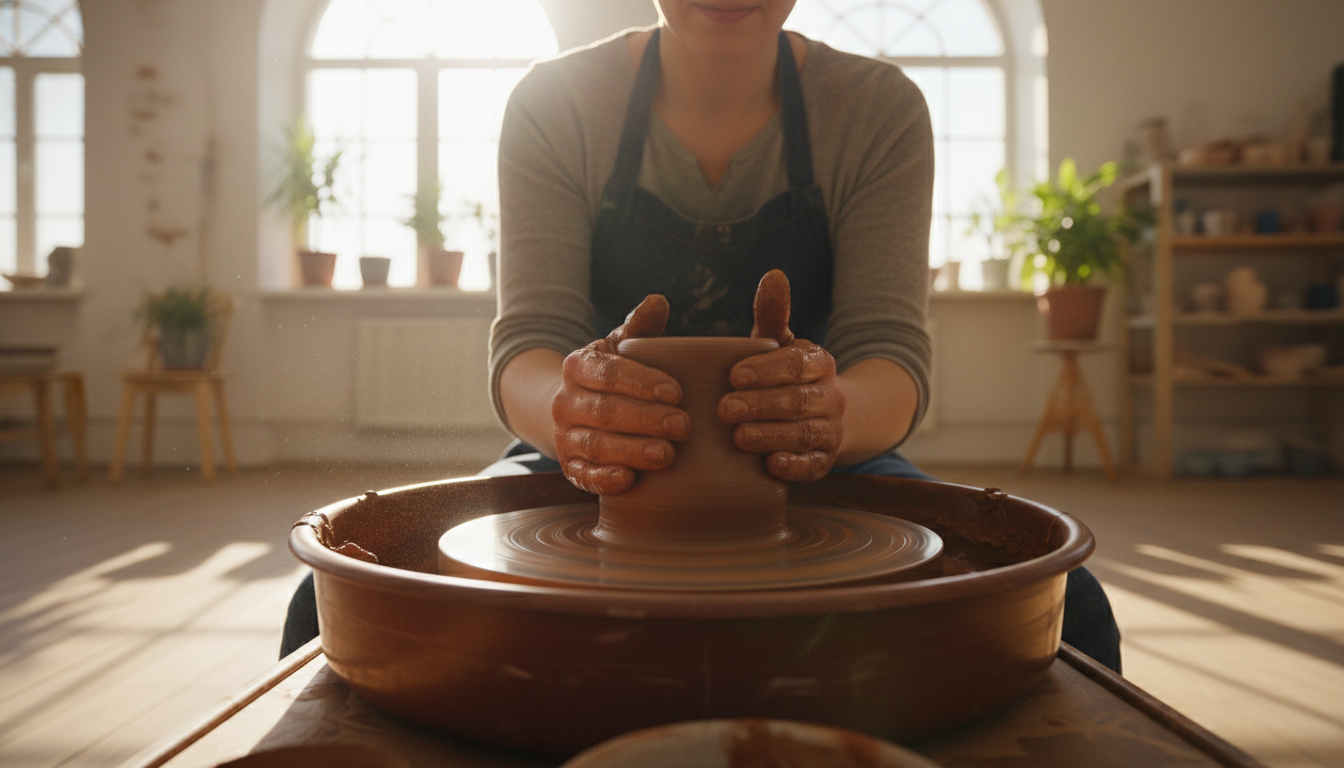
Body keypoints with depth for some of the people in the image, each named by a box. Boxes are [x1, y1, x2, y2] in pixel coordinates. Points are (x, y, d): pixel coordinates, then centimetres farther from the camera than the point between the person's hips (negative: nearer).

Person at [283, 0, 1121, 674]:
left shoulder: (880, 109, -6)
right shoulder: (556, 100, -7)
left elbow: (894, 353, -14)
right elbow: (527, 345, -15)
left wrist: (834, 410, -40)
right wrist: (569, 407, -40)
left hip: (813, 468, 1)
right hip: (596, 469, 0)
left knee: (1064, 607, -26)